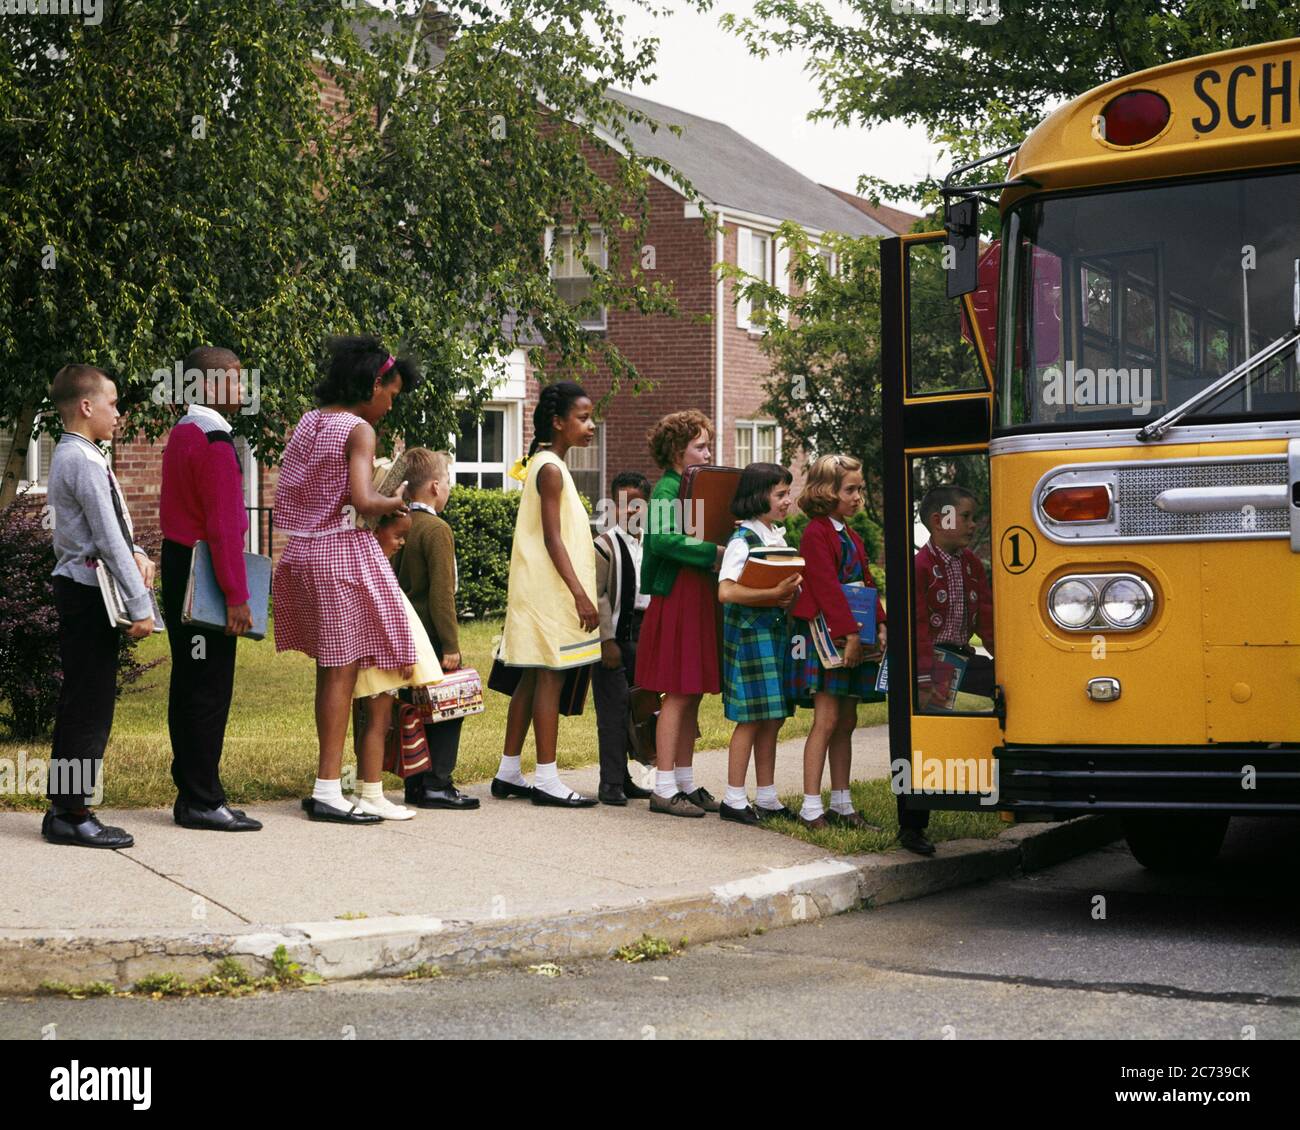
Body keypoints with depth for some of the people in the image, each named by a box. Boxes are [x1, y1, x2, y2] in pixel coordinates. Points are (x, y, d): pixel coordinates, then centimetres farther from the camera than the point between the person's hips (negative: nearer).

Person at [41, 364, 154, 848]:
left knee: (82, 702, 13)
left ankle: (64, 808, 17)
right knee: (89, 703, -7)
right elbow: (108, 540, -19)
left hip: (78, 590, 10)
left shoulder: (71, 456, 16)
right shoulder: (83, 461, -16)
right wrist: (139, 605, -18)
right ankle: (71, 813, -3)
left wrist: (137, 554, 1)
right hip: (89, 591, -10)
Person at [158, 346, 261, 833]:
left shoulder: (181, 434, 13)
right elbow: (224, 526, -21)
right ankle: (202, 802, -3)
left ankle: (191, 792, 18)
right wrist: (236, 596, -21)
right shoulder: (215, 441, -17)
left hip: (178, 563, 10)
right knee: (209, 690, -6)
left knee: (189, 685, 13)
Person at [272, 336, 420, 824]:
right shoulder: (359, 431, -11)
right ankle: (327, 791, -5)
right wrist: (398, 502, -6)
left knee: (329, 668, 13)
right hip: (343, 551, -8)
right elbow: (363, 501, -23)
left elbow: (285, 496, 14)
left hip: (301, 552, 8)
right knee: (343, 670, -4)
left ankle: (329, 779, 16)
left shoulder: (307, 424, 12)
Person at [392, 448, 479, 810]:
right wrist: (451, 645, -17)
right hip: (432, 636, -8)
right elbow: (441, 593, -19)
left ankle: (416, 783, 14)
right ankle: (437, 784, -4)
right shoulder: (436, 530, -14)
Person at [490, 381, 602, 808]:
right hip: (550, 591, -10)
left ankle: (509, 774, 15)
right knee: (550, 677, -7)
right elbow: (552, 538, -19)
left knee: (533, 678, 11)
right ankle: (546, 780, -5)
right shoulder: (551, 469, -14)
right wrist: (580, 594, -22)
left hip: (542, 592, 10)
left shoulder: (545, 464, 16)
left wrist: (579, 590, 19)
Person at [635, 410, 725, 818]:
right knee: (678, 694, -8)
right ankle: (664, 789, -4)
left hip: (699, 598, 9)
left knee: (693, 694, 10)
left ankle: (686, 783, 16)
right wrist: (713, 553, -25)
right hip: (676, 598, -9)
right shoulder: (667, 489, -11)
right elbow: (663, 540, -25)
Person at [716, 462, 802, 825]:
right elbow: (727, 591, -23)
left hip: (777, 630, 8)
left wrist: (791, 592, 1)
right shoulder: (743, 540, -13)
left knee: (773, 718, 10)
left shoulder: (778, 537, 13)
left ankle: (767, 798, 17)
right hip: (749, 632, -8)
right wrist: (774, 594, -24)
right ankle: (734, 800, 2)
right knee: (751, 718, -5)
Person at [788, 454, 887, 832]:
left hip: (853, 638, 9)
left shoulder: (851, 537, 19)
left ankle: (841, 806, 14)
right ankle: (811, 809, -8)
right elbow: (828, 587, -18)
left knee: (846, 723, 9)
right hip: (824, 637, -9)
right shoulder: (816, 534, -10)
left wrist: (880, 626, 3)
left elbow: (867, 584, 17)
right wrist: (850, 633, -23)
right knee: (826, 719, -10)